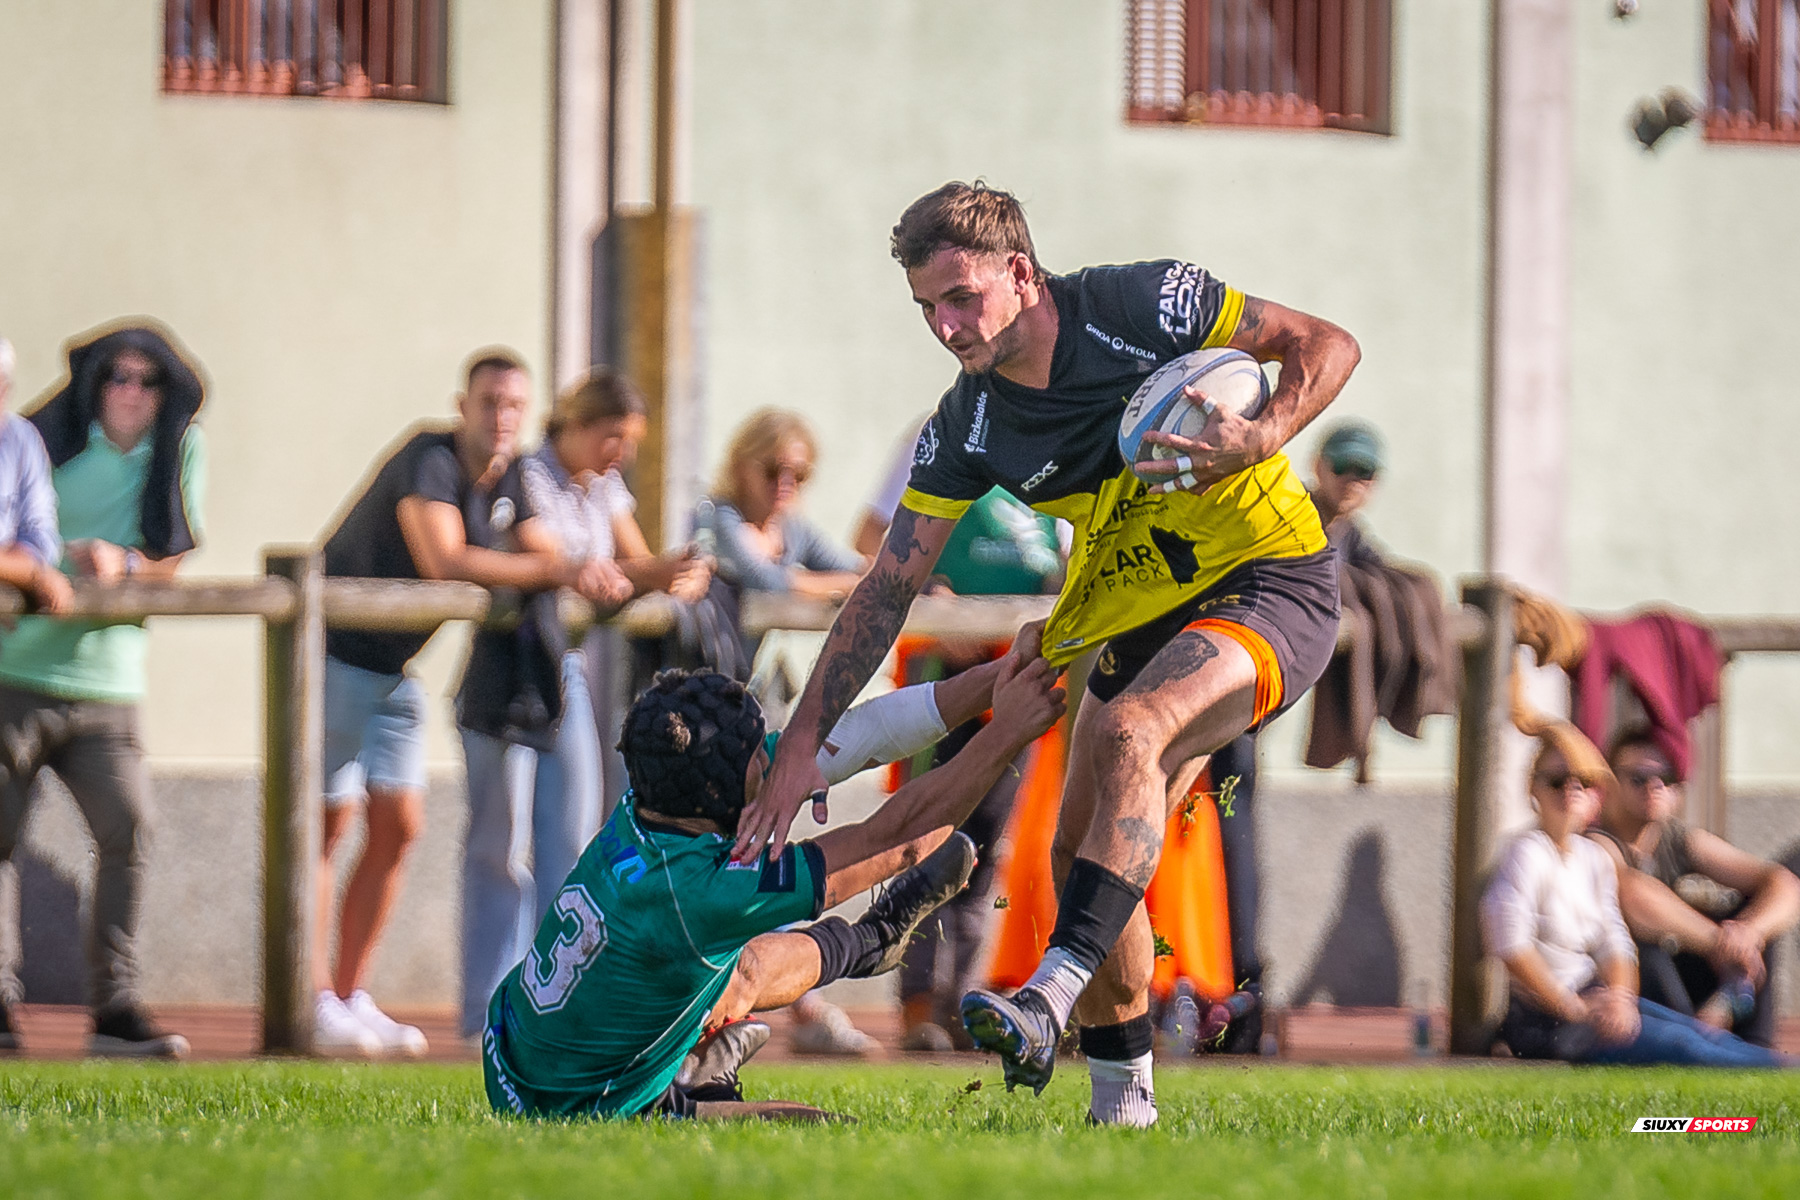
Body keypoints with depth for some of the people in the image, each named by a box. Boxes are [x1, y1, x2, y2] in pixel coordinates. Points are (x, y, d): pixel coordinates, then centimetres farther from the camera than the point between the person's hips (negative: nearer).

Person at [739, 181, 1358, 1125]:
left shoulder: (1143, 306, -17)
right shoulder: (966, 428, -3)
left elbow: (1326, 345, -9)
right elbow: (890, 587, -1)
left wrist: (1262, 439, -28)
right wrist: (802, 744, -7)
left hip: (1270, 582, -7)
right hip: (1140, 622, 7)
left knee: (1127, 732, -31)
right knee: (1083, 851, 0)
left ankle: (1051, 1001, -41)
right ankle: (1122, 1099, 13)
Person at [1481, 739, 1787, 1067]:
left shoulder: (1594, 858, 11)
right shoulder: (1527, 854, -13)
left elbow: (1613, 941, 9)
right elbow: (1510, 944, -22)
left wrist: (1619, 997, -12)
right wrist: (1573, 1009, -21)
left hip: (1588, 999, 8)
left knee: (1705, 1034, -5)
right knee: (1678, 1042, -18)